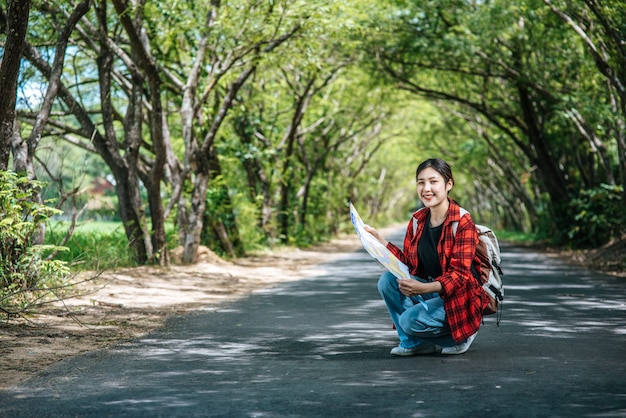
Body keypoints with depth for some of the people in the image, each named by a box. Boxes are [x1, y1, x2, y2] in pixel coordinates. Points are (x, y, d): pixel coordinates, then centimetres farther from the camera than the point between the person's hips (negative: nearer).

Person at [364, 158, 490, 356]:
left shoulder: (463, 222, -18)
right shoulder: (417, 220, 2)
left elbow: (459, 275, -23)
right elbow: (408, 263, 7)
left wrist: (423, 288, -39)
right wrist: (379, 240, -2)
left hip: (458, 297, -7)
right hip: (429, 290, 7)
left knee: (410, 320, -26)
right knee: (387, 280, -13)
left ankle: (460, 334, 3)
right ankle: (413, 342, 2)